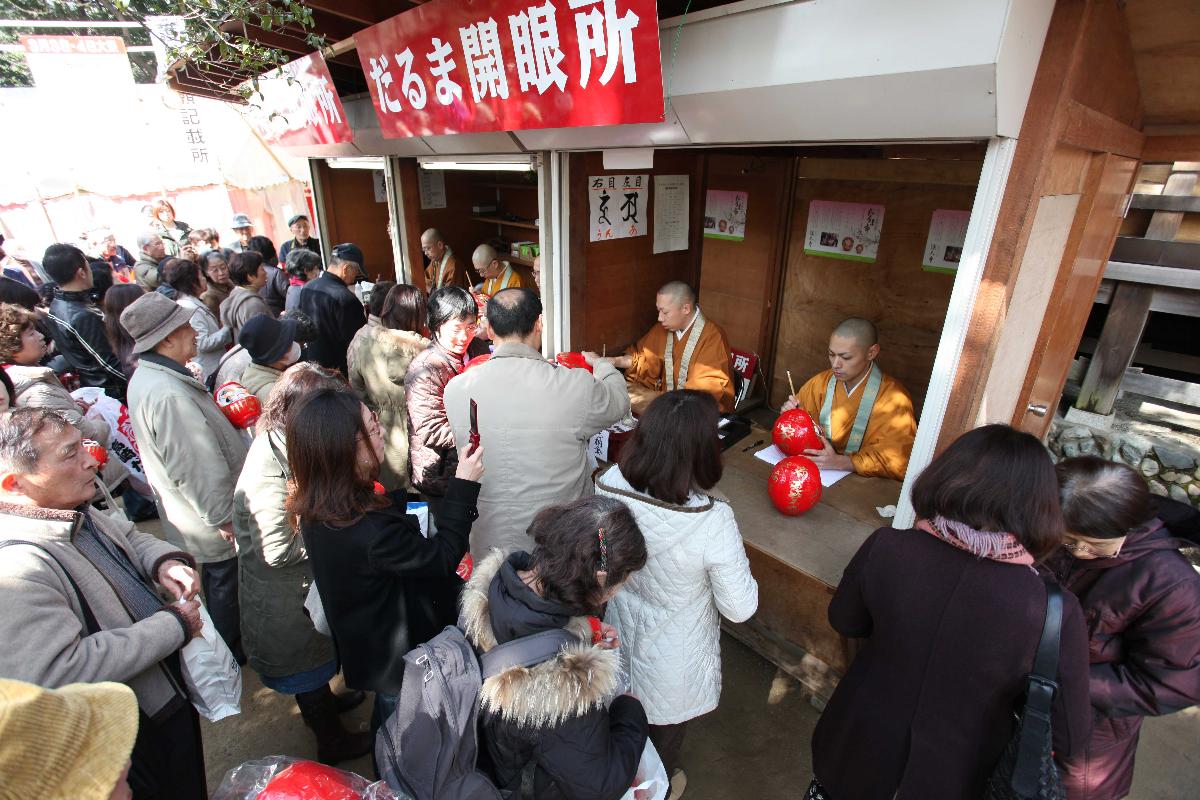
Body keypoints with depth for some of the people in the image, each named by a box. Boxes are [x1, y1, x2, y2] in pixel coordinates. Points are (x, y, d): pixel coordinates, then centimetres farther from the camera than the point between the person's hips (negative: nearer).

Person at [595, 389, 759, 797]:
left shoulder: (608, 486, -26)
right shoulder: (713, 521, -37)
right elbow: (740, 608, -22)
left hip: (616, 642, 3)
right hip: (671, 665, -3)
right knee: (665, 734, 31)